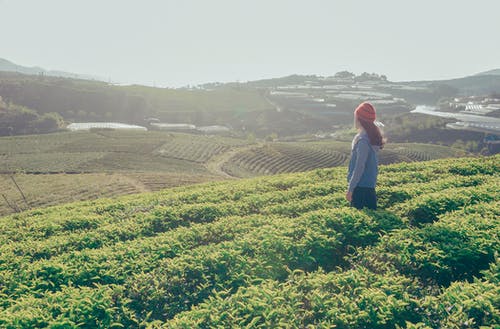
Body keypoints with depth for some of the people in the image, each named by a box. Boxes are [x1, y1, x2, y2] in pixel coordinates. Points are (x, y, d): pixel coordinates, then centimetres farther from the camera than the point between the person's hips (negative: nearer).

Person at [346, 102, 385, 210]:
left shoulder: (363, 140, -21)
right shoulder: (372, 136, 7)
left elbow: (359, 167, -21)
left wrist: (350, 189, -15)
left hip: (361, 186, -9)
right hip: (370, 185, 9)